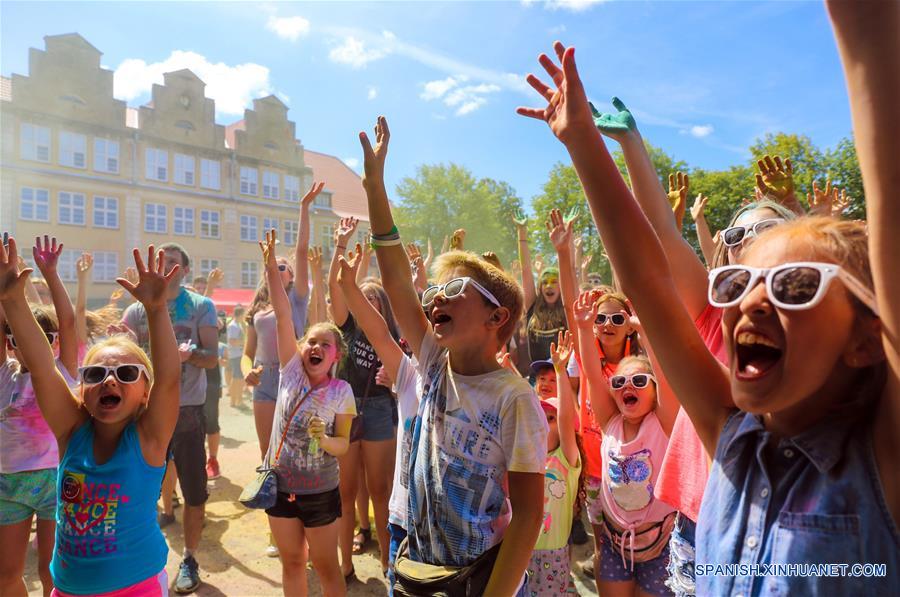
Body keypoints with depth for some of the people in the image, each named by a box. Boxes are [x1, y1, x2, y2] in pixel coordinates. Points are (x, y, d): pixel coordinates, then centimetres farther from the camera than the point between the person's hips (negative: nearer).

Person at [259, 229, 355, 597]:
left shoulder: (341, 392, -13)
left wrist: (324, 439, -29)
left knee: (326, 567, 12)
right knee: (291, 563, 18)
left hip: (320, 491, -2)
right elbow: (283, 316, -15)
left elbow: (344, 444, -7)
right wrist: (271, 267, -17)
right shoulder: (291, 372, -8)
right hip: (280, 485, 3)